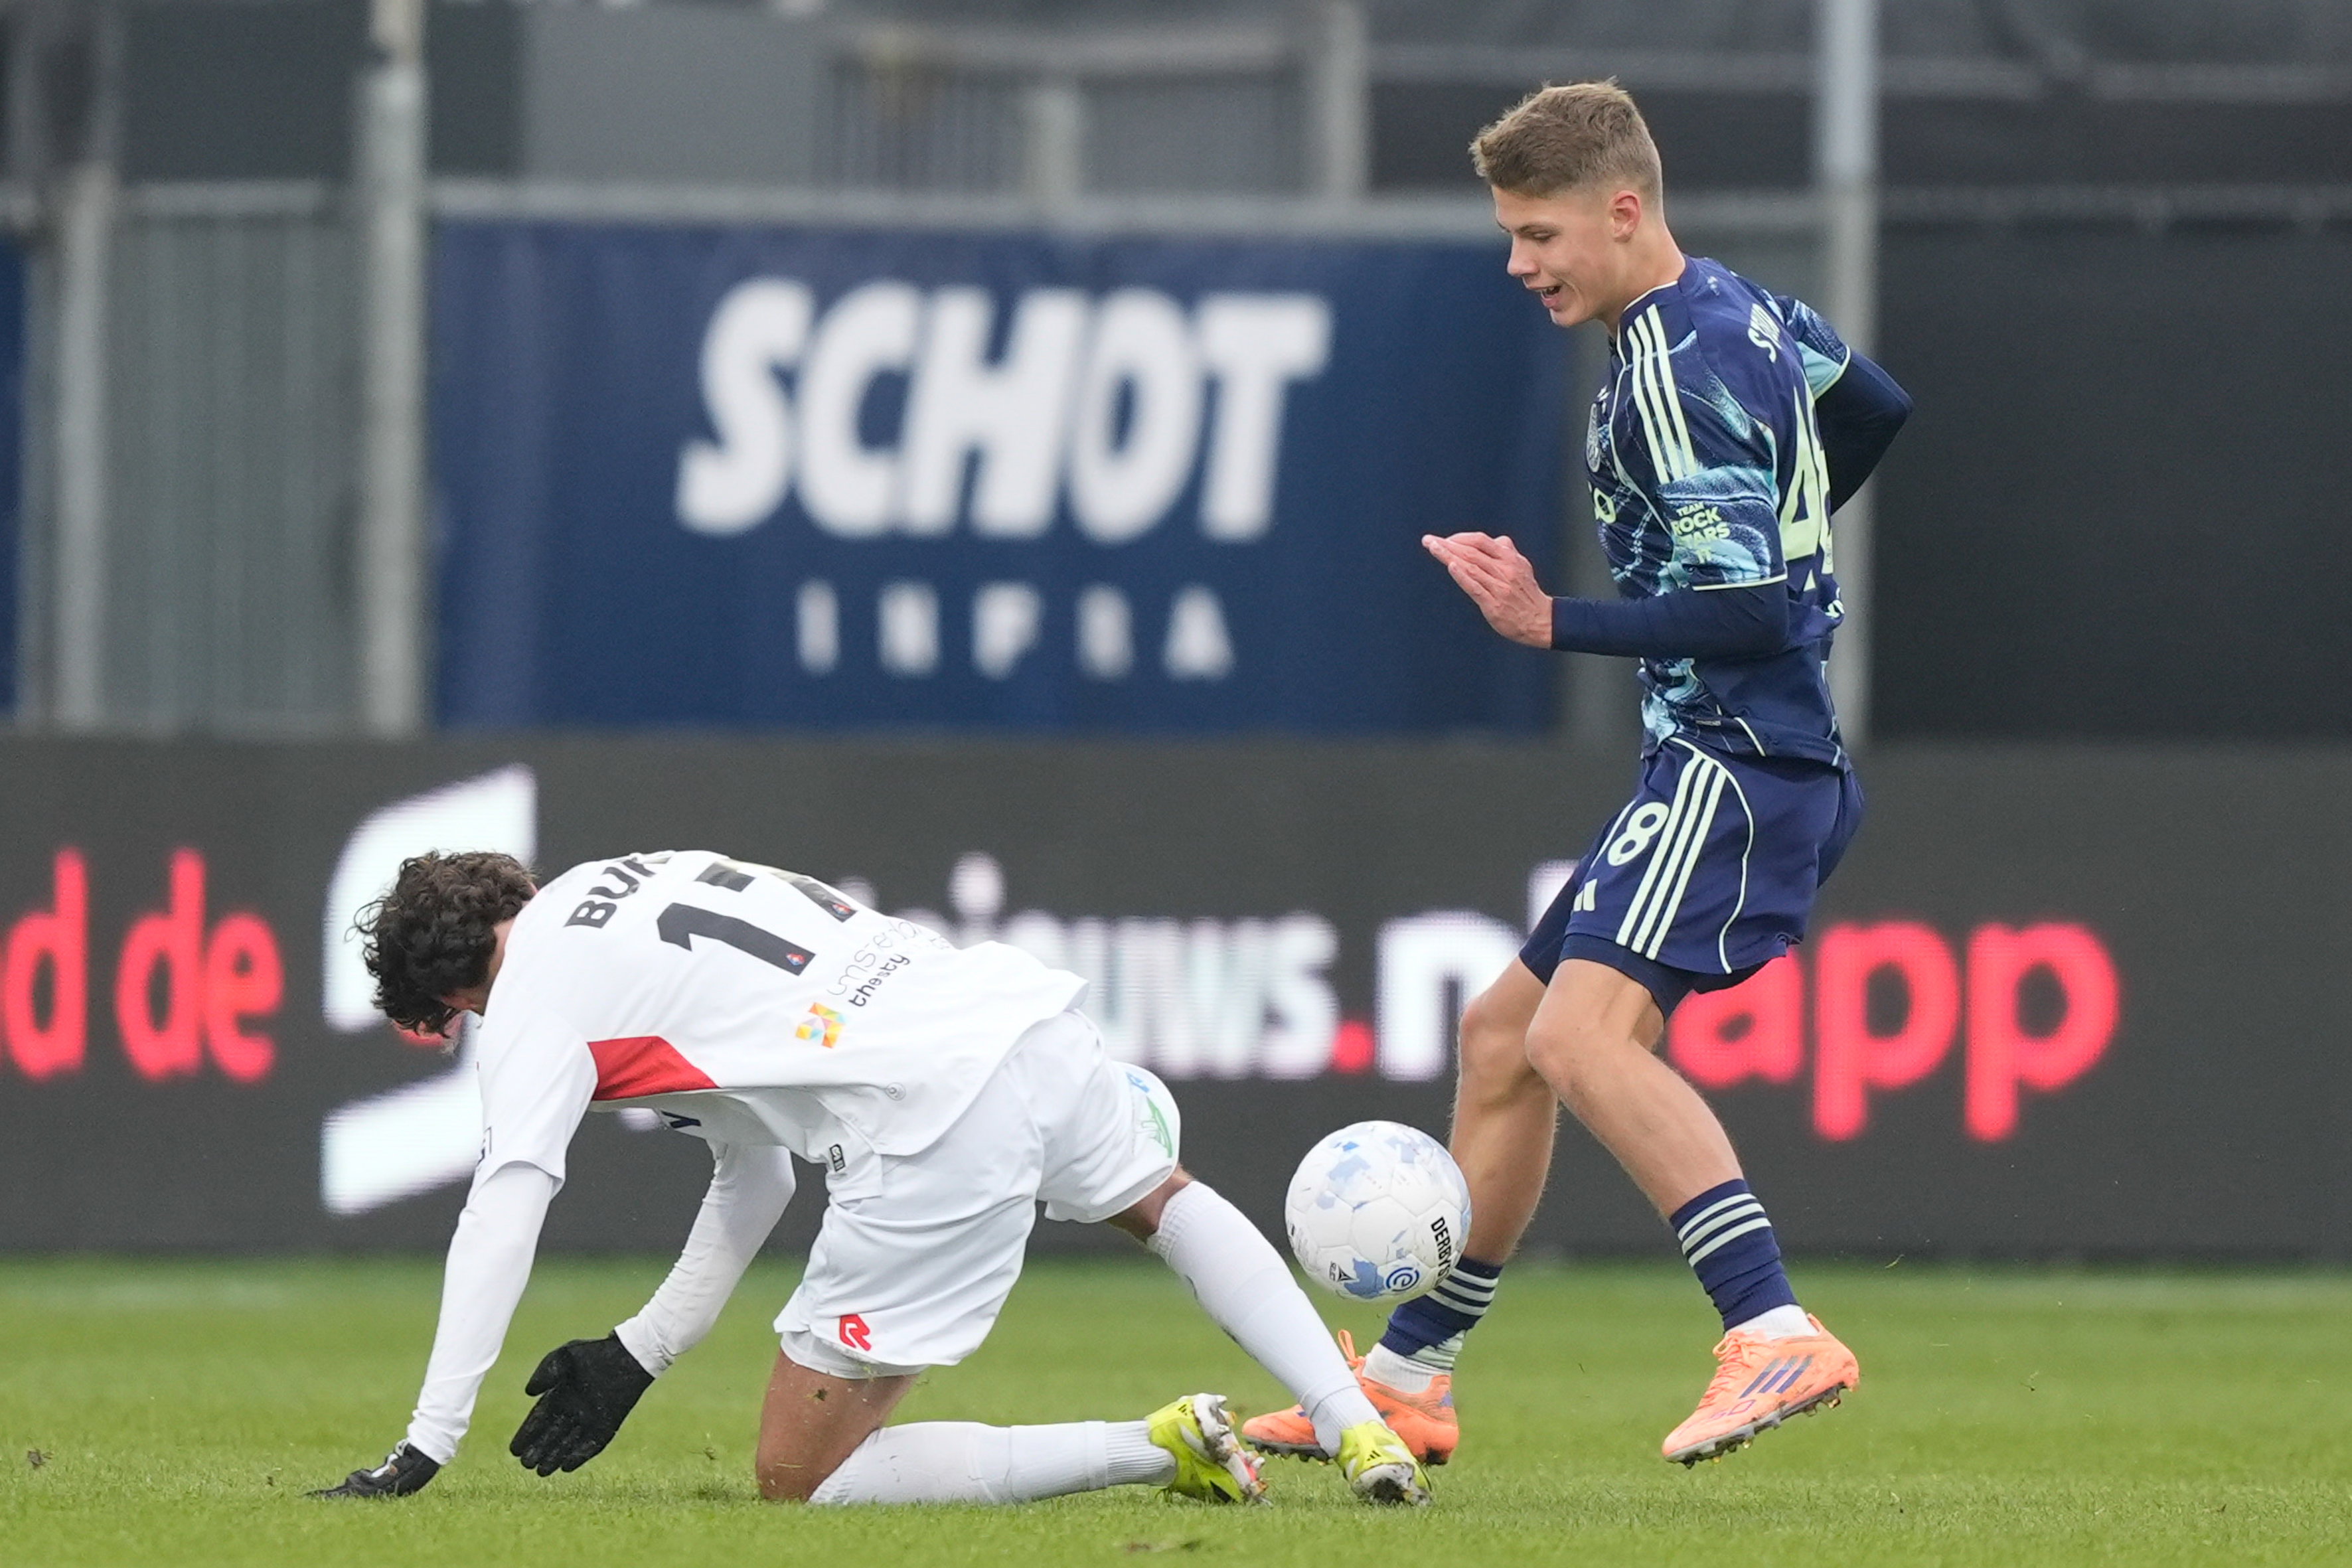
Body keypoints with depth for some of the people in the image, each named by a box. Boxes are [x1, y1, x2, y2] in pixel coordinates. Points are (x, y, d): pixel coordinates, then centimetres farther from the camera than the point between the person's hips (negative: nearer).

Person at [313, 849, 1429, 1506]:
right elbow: (756, 1175, 30)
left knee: (797, 1477, 1)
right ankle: (1361, 1435, 27)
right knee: (1165, 1202, 42)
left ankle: (1162, 1450, -5)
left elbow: (503, 1208, -7)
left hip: (936, 1132, -9)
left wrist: (425, 1449, -8)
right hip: (1026, 1013, 9)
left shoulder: (535, 992, 5)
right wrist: (639, 1355, 31)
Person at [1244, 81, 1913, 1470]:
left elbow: (1746, 611, -23)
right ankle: (1408, 1383, 29)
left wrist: (1555, 624, -21)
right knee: (1504, 1036, 18)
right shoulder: (1740, 308, 11)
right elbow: (1879, 408, 29)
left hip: (1739, 765, -11)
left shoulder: (1675, 370, -18)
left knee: (1583, 1034, -28)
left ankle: (1778, 1335, -38)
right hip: (1717, 759, 11)